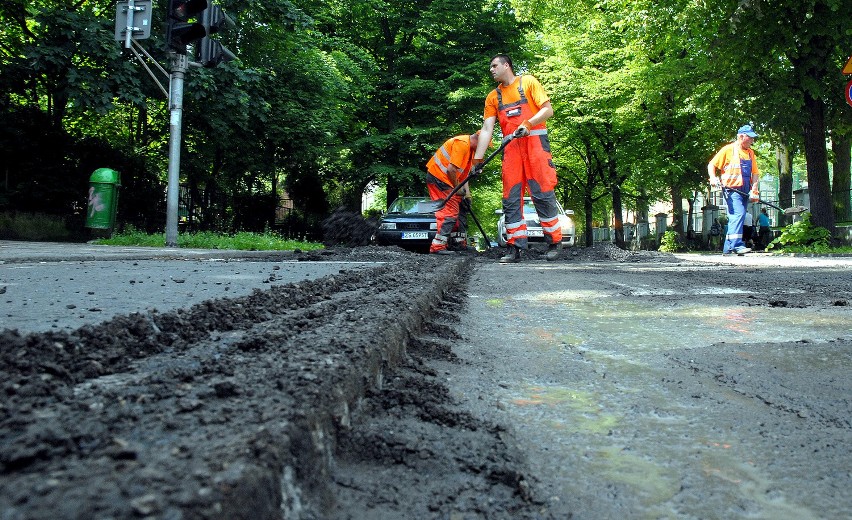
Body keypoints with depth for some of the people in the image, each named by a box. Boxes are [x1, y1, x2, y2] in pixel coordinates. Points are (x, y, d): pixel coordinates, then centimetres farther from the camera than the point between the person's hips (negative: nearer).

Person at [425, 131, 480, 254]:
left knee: (461, 208, 14)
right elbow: (451, 169, -26)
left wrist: (467, 194, 9)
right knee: (450, 211, -14)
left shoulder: (470, 149, 14)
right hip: (438, 176, -10)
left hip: (444, 179, 11)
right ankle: (438, 246, -15)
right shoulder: (462, 143, -19)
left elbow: (464, 174, 17)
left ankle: (459, 242, 20)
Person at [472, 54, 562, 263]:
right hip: (510, 148, 4)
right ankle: (514, 247, 1)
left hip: (535, 143, -4)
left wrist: (527, 124, -17)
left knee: (543, 194, -7)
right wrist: (477, 159, 0)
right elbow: (486, 130, 9)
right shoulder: (493, 97, 16)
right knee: (510, 198, -2)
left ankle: (554, 243, 1)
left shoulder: (528, 82, 6)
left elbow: (548, 110, -1)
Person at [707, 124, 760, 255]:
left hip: (744, 191, 7)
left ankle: (728, 248, 16)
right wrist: (713, 178, -18)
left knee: (735, 218, 9)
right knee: (739, 213, -22)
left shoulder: (750, 153, 18)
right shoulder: (728, 149, 0)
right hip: (731, 189, -7)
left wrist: (754, 189, 1)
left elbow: (755, 173, 16)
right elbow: (711, 165, 0)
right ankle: (737, 244, -28)